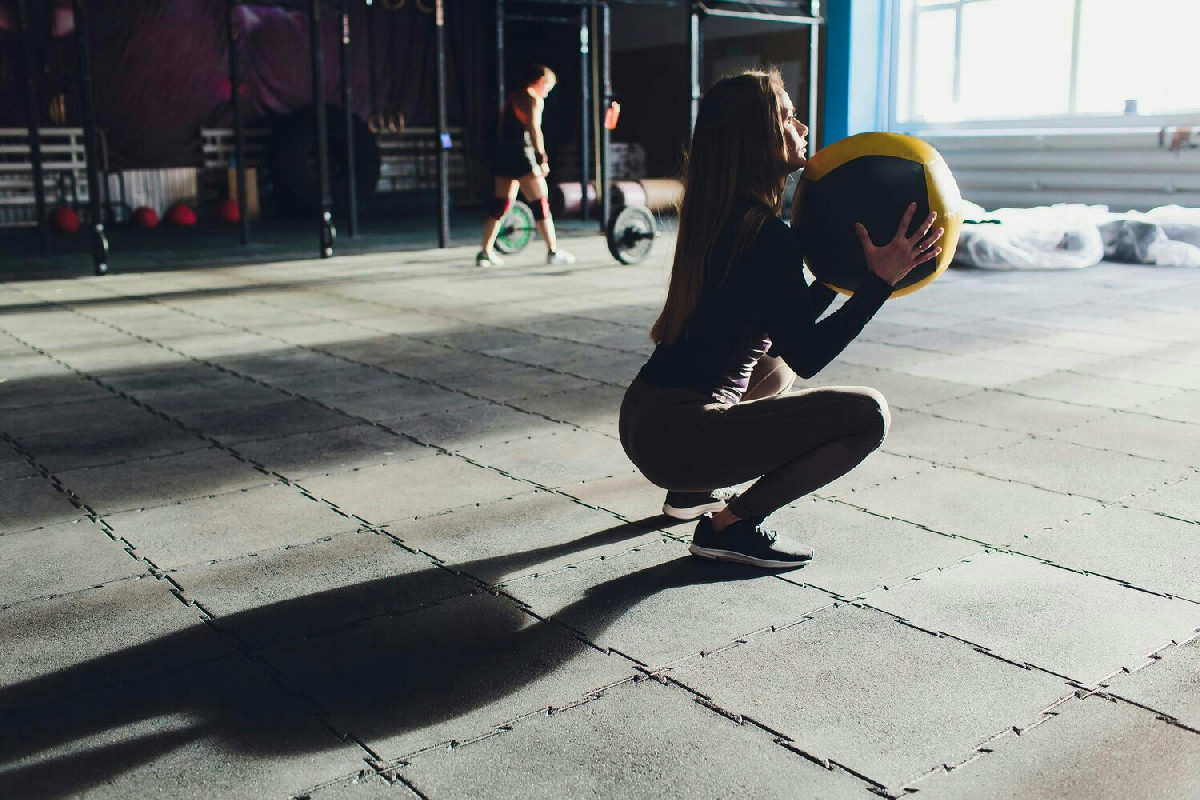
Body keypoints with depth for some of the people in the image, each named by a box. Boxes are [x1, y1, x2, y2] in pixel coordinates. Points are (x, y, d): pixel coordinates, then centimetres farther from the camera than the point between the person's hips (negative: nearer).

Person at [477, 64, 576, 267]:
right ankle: (553, 252, -6)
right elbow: (534, 129, -17)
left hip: (503, 153, 9)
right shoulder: (533, 99, -5)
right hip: (521, 154, -9)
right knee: (540, 203, -5)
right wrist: (543, 158, -20)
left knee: (500, 204, 13)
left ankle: (485, 253, 14)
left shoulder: (513, 97, 22)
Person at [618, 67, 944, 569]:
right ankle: (730, 525, -6)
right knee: (867, 413, -10)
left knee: (777, 365, 35)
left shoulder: (719, 219, 12)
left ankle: (691, 490, 25)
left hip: (643, 420, 10)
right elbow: (808, 355, -14)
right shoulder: (765, 235, -16)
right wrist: (881, 280, -13)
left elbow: (790, 323, 19)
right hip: (677, 437, -10)